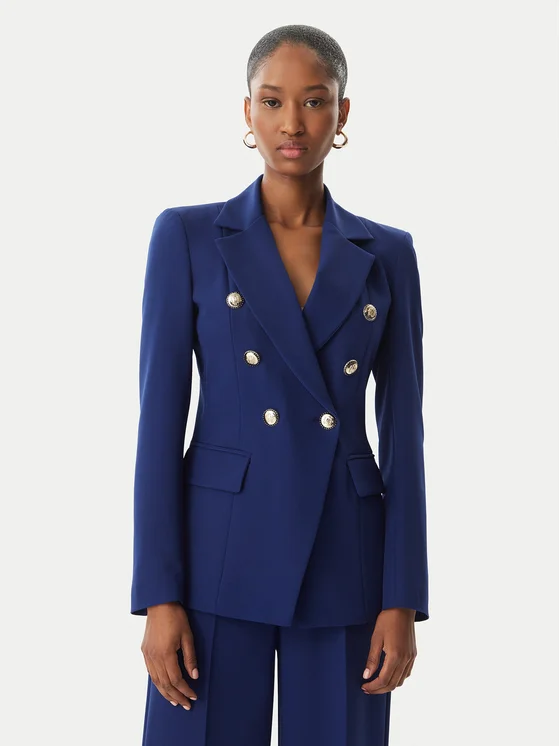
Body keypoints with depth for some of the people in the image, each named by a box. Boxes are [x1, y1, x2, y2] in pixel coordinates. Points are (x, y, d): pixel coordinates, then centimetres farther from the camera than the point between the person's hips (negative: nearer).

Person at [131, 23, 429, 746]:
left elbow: (403, 432, 5)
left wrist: (402, 600, -2)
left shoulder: (386, 254, 7)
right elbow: (160, 418, -3)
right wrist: (159, 595, -9)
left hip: (343, 564, 2)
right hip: (222, 555, -2)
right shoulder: (187, 236, 0)